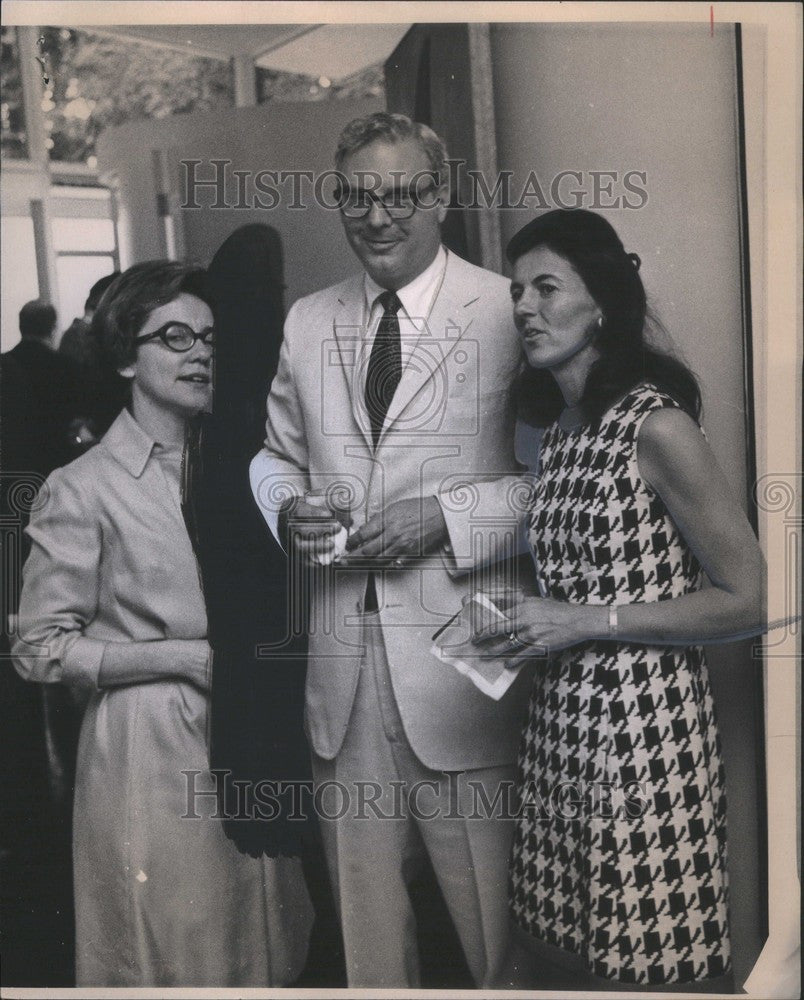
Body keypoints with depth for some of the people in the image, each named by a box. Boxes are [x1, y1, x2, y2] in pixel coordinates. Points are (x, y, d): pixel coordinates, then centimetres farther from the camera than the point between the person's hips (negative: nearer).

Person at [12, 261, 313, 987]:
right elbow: (40, 649, -11)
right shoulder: (84, 489, -10)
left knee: (262, 948, 18)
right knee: (172, 956, 9)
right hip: (151, 752, -5)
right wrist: (184, 658, -16)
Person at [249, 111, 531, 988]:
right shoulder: (307, 322, 10)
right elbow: (275, 455, 19)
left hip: (461, 661, -4)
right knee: (362, 907, 19)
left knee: (492, 911, 8)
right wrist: (288, 509, -2)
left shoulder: (509, 313, -5)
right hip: (341, 661, 5)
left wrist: (446, 515, -17)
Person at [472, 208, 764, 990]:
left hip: (643, 727, -7)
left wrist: (583, 622, -15)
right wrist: (528, 623, 3)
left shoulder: (656, 426, -12)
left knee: (650, 963, 4)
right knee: (564, 957, 15)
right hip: (557, 723, 7)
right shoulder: (557, 427, 11)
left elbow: (747, 597, -12)